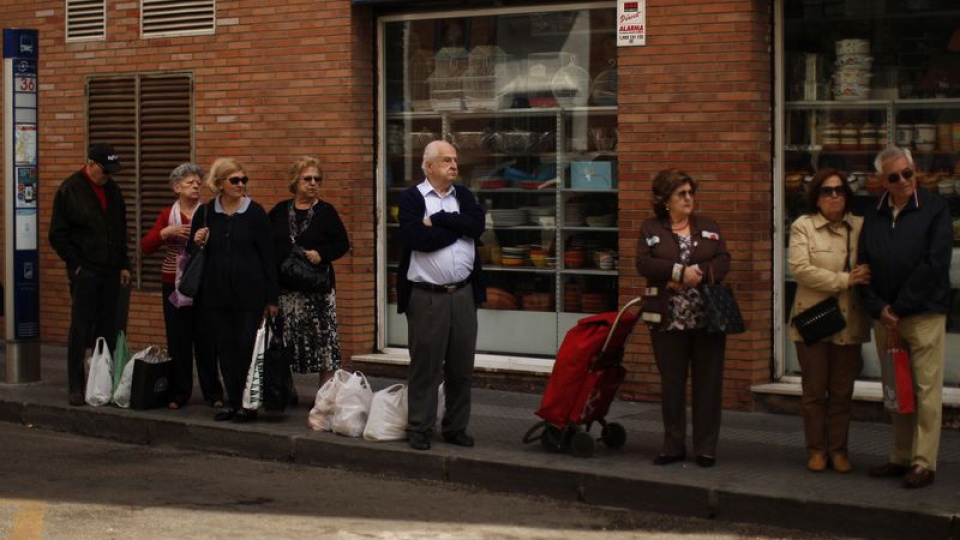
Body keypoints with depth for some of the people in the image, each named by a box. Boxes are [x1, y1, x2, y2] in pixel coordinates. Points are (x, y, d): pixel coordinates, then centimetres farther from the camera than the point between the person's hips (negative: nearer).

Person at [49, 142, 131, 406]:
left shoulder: (112, 190, 11)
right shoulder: (70, 190, -5)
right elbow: (57, 235, -5)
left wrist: (124, 265, 12)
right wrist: (76, 265, -9)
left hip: (110, 273, 5)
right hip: (85, 273, -5)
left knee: (108, 331, 5)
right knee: (80, 332, -3)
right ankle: (76, 387, 2)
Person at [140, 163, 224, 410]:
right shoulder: (167, 215, 7)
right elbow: (145, 247, 1)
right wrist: (166, 232, -14)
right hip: (174, 286, 2)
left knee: (206, 340, 0)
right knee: (178, 341, 4)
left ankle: (213, 393, 9)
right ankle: (179, 393, 13)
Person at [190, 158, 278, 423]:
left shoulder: (255, 213, -2)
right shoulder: (205, 213, 5)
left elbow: (267, 255, -1)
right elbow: (193, 252, 16)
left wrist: (271, 297, -3)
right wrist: (198, 243, -10)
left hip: (248, 293, -3)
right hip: (216, 293, 3)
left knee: (247, 346, -3)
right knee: (224, 348, 6)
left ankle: (248, 404, 6)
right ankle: (233, 402, 15)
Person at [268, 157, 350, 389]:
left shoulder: (326, 211, 3)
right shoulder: (280, 211, 10)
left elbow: (343, 244, 1)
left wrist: (321, 254, -14)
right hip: (285, 286, 2)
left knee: (324, 338, -6)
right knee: (286, 340, 6)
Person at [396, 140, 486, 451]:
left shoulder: (463, 195, 12)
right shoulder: (412, 198, -2)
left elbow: (478, 225, -5)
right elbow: (414, 238, -18)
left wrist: (437, 220, -11)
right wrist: (459, 228, -8)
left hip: (463, 294, 4)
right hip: (427, 296, -4)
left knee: (461, 366, 8)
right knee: (425, 365, 0)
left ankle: (456, 427, 19)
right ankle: (419, 428, 9)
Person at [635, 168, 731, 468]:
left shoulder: (709, 227, 11)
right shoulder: (650, 229, 5)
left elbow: (723, 261, -1)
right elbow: (644, 264, -9)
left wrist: (698, 273, -17)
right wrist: (681, 272, -18)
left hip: (708, 317, 1)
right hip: (668, 320, -1)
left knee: (708, 383, 2)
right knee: (671, 384, 6)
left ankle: (706, 447, 9)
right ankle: (673, 446, 16)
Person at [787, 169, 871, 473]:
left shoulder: (860, 226, 7)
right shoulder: (803, 226, -1)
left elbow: (872, 267, 8)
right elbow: (800, 269, -13)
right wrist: (845, 280, -16)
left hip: (849, 321, 2)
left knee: (843, 391, 7)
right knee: (814, 391, 5)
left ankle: (838, 450, 16)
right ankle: (816, 450, 14)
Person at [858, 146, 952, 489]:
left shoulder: (935, 209, -3)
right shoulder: (874, 216, 11)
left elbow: (934, 265, -10)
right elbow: (863, 267, 10)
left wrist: (900, 307, -11)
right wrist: (878, 307, -6)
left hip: (924, 315, -5)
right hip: (884, 317, 5)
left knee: (926, 390, -4)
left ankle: (923, 463, -2)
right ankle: (901, 458, 17)